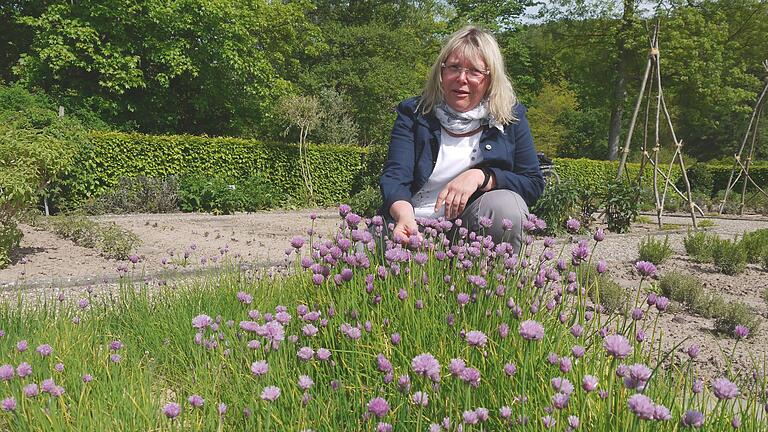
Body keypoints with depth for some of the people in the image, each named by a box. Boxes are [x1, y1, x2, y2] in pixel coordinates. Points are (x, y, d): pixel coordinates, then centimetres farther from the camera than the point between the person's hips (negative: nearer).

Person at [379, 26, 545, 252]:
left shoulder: (510, 116, 5)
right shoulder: (414, 112, 3)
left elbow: (534, 183, 1)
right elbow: (395, 176, -9)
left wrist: (481, 176, -17)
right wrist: (404, 215, -32)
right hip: (416, 228, -1)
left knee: (506, 204, -29)